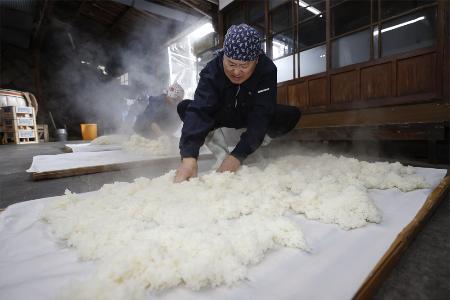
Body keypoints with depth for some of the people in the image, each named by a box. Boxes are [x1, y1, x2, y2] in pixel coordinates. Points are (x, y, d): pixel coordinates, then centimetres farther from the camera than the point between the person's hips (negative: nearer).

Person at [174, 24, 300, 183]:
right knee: (184, 108, -23)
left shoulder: (267, 70, -29)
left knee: (291, 114, -24)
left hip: (252, 117, 0)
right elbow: (199, 110, -40)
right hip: (223, 115, 1)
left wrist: (238, 156, -46)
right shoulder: (212, 70, -28)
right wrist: (189, 156, -53)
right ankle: (222, 155, -19)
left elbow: (260, 117, -35)